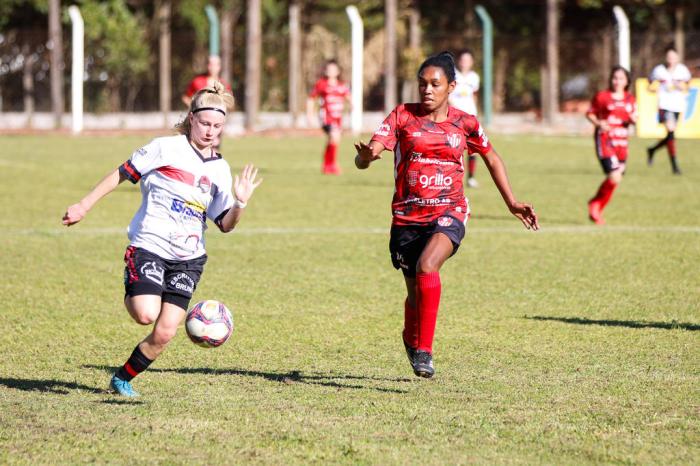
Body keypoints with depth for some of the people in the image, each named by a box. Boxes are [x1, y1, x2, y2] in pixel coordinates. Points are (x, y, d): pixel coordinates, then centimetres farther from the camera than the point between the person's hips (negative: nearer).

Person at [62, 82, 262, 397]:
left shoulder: (220, 169, 9)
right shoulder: (166, 148, -5)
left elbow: (225, 225, 10)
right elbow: (122, 174, 1)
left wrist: (240, 204, -11)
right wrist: (84, 206, -3)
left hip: (188, 259, 4)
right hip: (149, 245, -4)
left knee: (164, 334, -4)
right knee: (146, 315, -27)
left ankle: (123, 379, 18)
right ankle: (131, 297, 8)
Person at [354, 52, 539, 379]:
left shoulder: (465, 124, 3)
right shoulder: (402, 117, -1)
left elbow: (491, 159, 21)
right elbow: (363, 159, -10)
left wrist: (512, 203, 18)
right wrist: (366, 155, -35)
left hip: (448, 213, -1)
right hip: (407, 216, 1)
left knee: (427, 267, -30)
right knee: (416, 291, 10)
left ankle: (424, 351, -25)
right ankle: (411, 341, 44)